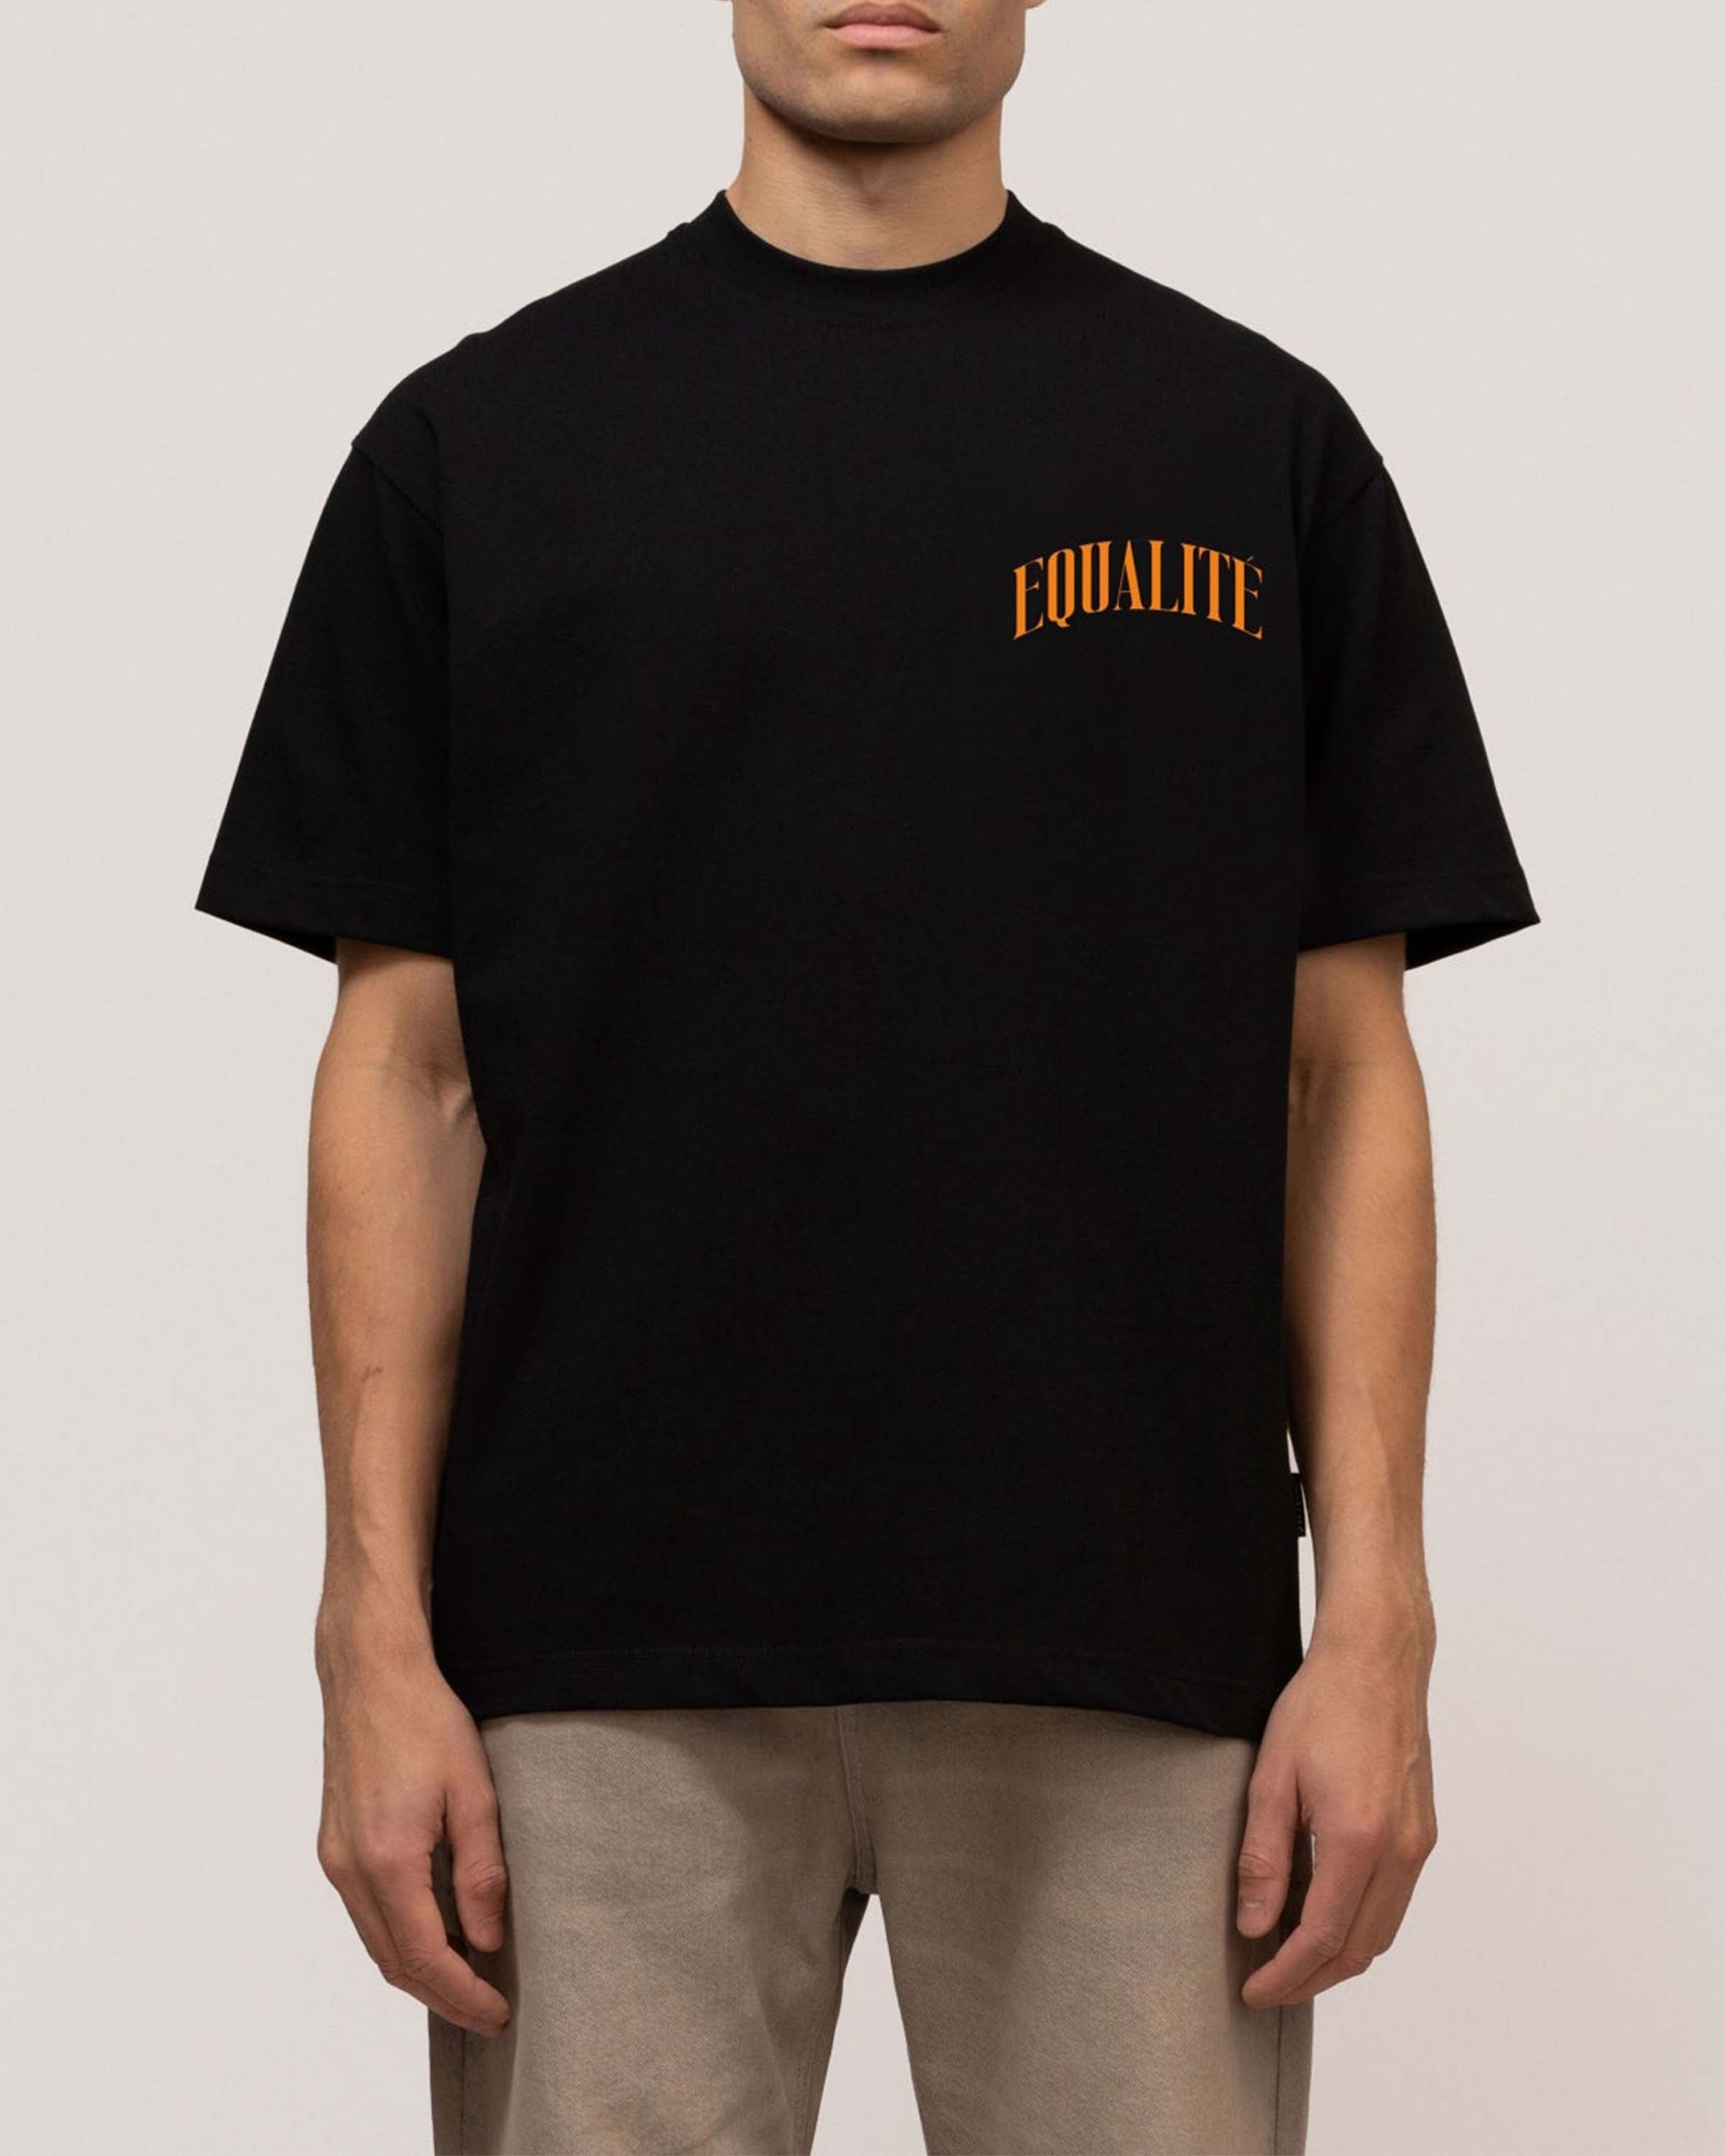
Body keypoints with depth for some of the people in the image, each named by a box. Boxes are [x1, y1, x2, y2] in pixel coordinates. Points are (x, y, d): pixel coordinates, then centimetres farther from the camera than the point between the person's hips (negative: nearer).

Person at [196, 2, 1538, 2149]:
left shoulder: (1259, 437, 6)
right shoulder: (481, 438, 4)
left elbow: (1345, 1070, 4)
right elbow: (408, 1073, 2)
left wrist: (1375, 1617, -3)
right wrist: (380, 1638, -4)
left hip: (1129, 1659, 1)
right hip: (604, 1667, 0)